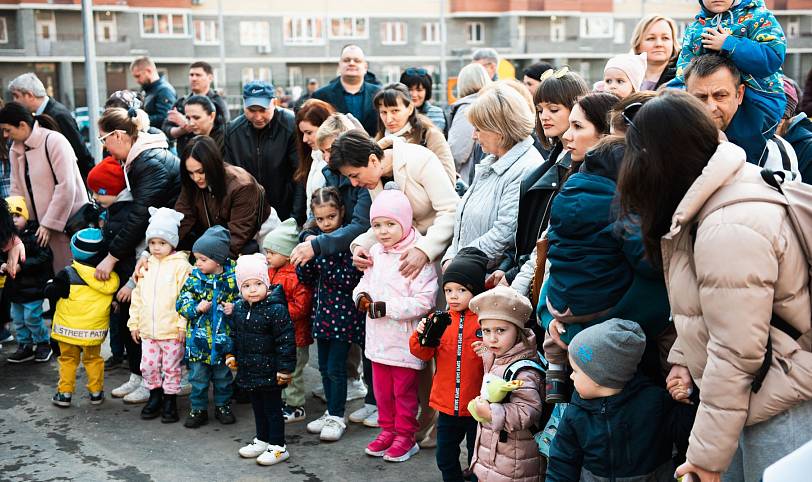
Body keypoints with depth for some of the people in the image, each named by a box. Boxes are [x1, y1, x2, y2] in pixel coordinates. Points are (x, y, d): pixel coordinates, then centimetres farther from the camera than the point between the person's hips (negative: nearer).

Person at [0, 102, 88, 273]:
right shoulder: (15, 150, 9)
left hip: (68, 221, -6)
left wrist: (49, 224, -16)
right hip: (42, 226, 6)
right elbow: (17, 190, 11)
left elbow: (66, 187, -17)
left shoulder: (54, 141, -13)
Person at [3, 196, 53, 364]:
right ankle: (25, 346, 28)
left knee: (32, 318, -2)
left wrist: (21, 266, -23)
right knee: (18, 319, 15)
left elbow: (43, 258, -21)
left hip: (32, 286, -7)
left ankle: (43, 344, 18)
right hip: (15, 286, 7)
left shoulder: (34, 235, -17)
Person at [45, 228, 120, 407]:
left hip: (69, 328, -2)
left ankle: (64, 393, 16)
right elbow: (116, 298, 6)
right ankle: (96, 392, 22)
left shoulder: (68, 274, -15)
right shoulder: (111, 277, -7)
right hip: (95, 331, 2)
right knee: (93, 359, 19)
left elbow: (50, 293, -12)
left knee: (68, 359, 13)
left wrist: (50, 284, 7)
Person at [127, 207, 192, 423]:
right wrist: (134, 323, 12)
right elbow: (138, 296, 14)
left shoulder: (180, 266, -10)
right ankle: (155, 397, 29)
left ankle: (170, 401, 20)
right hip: (148, 330, 5)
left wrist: (183, 324, -15)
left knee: (171, 367, 6)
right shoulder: (146, 266, 9)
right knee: (148, 366, 10)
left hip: (172, 330, -5)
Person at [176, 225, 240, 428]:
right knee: (198, 376, 9)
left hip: (223, 338, -1)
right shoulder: (194, 278, -4)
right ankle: (199, 409, 23)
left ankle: (223, 405, 32)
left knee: (223, 375, 15)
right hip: (198, 338, 1)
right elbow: (182, 302, -3)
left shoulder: (233, 276, -8)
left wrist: (234, 308, -16)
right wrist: (196, 308, -21)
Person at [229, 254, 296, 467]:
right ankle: (262, 440, 35)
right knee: (257, 407, 20)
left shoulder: (276, 309, -19)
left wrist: (285, 368, -18)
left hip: (269, 372, -7)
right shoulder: (238, 308, 3)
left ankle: (278, 446, 15)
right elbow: (234, 335, 19)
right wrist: (232, 355, 14)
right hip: (249, 370, 7)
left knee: (272, 409, 3)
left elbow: (286, 341, -18)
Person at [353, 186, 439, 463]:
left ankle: (405, 436, 23)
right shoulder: (375, 252, 5)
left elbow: (423, 302, -22)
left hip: (404, 340, -7)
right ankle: (387, 430, 33)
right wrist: (361, 296, -6)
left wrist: (385, 307, -23)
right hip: (378, 338, 7)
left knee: (404, 390, 7)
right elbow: (365, 281, 18)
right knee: (382, 389, 18)